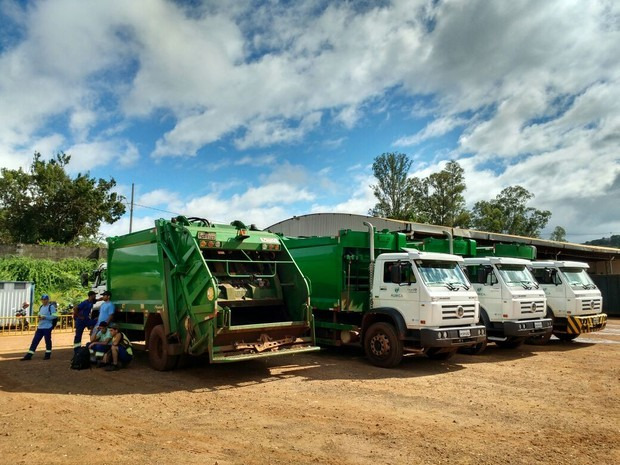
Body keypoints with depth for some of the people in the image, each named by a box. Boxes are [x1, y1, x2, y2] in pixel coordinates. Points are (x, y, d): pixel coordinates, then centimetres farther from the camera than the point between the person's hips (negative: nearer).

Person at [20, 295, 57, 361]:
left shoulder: (51, 306, -7)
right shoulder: (41, 307, 17)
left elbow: (54, 316, -14)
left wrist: (45, 317, -19)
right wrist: (39, 317, 4)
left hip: (47, 327, -7)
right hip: (40, 327, 7)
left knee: (48, 341, 3)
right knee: (35, 341, 6)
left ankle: (48, 354, 16)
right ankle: (29, 355, 9)